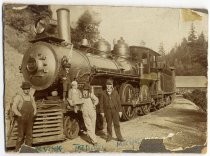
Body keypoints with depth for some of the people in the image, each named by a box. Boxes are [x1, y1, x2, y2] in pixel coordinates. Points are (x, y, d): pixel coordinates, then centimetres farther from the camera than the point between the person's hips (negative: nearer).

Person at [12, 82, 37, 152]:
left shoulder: (31, 97, 8)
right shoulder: (18, 97, -9)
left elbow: (34, 108, 14)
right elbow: (14, 108, -17)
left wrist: (32, 116, 0)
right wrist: (21, 116, -19)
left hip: (30, 121, 5)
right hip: (21, 120, -5)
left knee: (29, 136, 7)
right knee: (20, 136, -2)